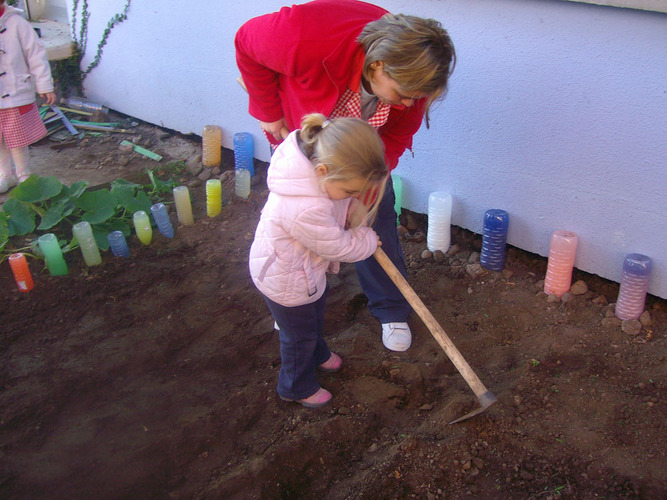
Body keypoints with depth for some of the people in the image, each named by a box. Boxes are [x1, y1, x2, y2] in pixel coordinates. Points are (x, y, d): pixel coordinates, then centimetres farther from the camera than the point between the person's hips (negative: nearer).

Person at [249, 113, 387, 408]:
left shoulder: (323, 157, -21)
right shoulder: (305, 210, -47)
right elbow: (338, 247, -28)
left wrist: (357, 211, -13)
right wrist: (368, 242, -11)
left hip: (309, 269, 9)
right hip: (286, 281, -8)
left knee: (314, 317, 34)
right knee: (299, 335, 18)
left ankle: (317, 354, 64)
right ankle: (297, 387, 45)